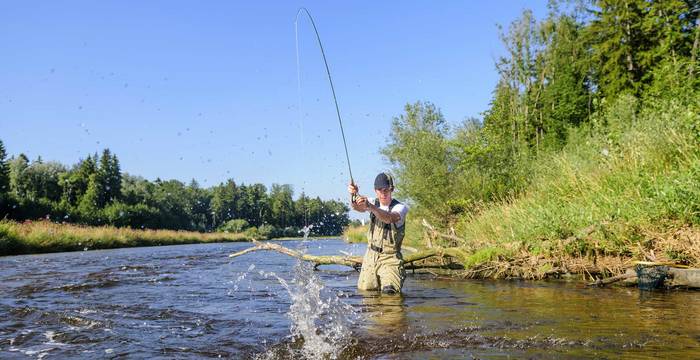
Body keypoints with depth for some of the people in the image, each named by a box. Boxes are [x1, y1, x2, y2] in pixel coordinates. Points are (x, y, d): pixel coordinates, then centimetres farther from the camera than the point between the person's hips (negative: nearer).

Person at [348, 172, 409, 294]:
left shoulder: (400, 207, -14)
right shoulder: (374, 203, 2)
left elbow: (389, 218, -37)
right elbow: (358, 208, -20)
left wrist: (369, 206, -52)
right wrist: (354, 195, -42)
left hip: (389, 258, -5)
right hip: (371, 255, 5)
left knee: (389, 291, -18)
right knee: (365, 289, 8)